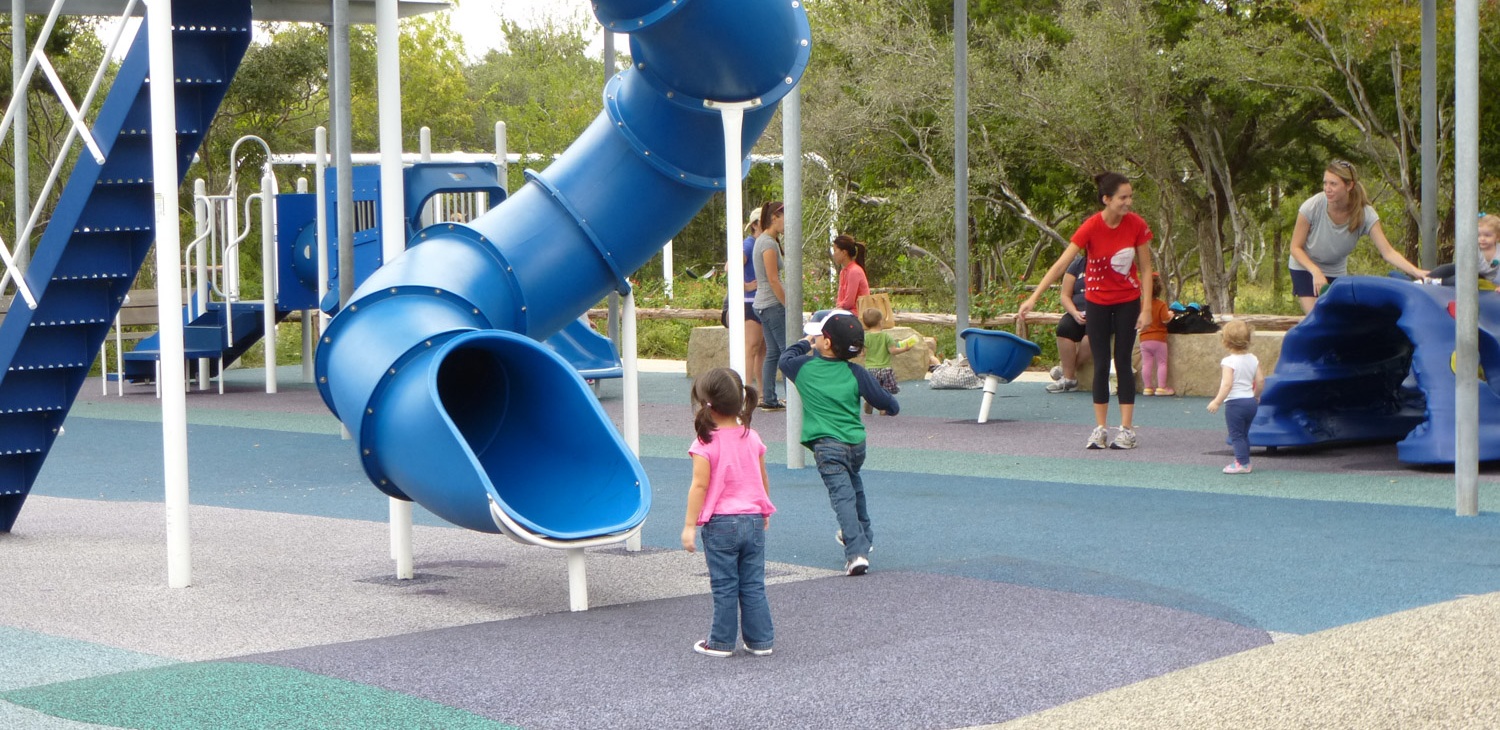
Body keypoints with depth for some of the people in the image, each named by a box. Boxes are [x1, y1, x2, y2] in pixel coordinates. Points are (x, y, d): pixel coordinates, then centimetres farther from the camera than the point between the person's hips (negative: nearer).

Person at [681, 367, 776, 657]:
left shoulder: (706, 444, -13)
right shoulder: (752, 438, 4)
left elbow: (700, 486, -15)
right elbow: (763, 480, 13)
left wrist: (689, 525, -11)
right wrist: (764, 514, 26)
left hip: (721, 524, -5)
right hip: (754, 520, 5)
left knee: (724, 587, 5)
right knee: (754, 585, 11)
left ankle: (721, 642, 12)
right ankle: (761, 640, 14)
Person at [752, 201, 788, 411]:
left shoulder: (762, 240, 15)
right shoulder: (769, 243, -15)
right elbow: (773, 280, -18)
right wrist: (789, 306, -15)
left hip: (763, 305, 10)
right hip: (772, 305, -10)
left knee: (773, 352, 9)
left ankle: (769, 399, 9)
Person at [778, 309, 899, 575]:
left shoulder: (804, 366, -4)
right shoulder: (856, 373, -1)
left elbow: (785, 358, 19)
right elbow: (887, 403, 3)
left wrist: (805, 343, 34)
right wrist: (890, 407, 27)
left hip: (827, 446, -4)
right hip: (857, 443, 4)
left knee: (843, 496, -11)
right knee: (853, 484, 30)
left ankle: (857, 552, -25)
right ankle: (862, 535, 46)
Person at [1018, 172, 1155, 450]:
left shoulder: (1137, 225, -14)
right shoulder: (1092, 227, -20)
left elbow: (1145, 269, -5)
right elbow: (1061, 264, -21)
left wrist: (1146, 308, -9)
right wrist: (1034, 297, -27)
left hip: (1128, 301, 1)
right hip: (1097, 302, -1)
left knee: (1123, 363, 1)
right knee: (1101, 365, 1)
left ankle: (1126, 429, 6)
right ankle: (1100, 428, 8)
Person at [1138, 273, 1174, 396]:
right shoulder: (1161, 304, -11)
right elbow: (1165, 320, -18)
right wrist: (1170, 314, 1)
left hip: (1144, 339, 4)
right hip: (1158, 338, -4)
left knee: (1146, 363, 6)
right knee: (1161, 363, 5)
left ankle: (1147, 387, 8)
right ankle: (1161, 387, 4)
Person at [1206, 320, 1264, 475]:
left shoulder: (1228, 361, -16)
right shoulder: (1253, 359, 3)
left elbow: (1227, 384, -23)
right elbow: (1260, 381, 5)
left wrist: (1217, 402, -19)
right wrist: (1256, 395, 22)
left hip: (1235, 402, -7)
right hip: (1250, 401, 7)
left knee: (1236, 435, 0)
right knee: (1244, 434, 19)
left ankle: (1242, 463, -1)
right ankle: (1244, 460, 25)